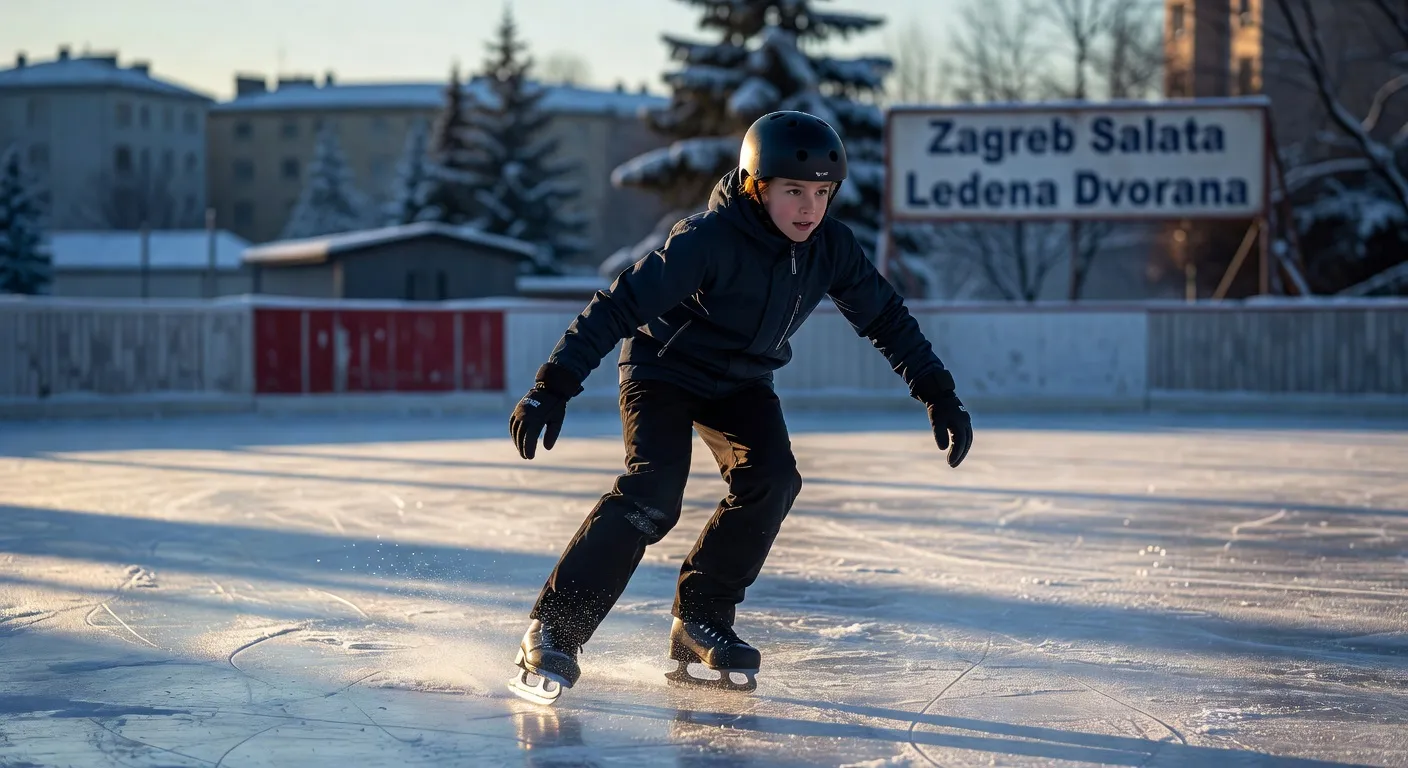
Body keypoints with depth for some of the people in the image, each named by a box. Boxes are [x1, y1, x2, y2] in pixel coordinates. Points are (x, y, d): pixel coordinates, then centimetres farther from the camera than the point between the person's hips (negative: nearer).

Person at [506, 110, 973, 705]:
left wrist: (939, 395, -1)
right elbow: (619, 305, -33)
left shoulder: (831, 247, -14)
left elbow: (887, 319, 1)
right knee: (653, 494, -24)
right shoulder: (709, 239, -32)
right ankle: (552, 630, -19)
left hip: (741, 382, 6)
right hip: (663, 367, -6)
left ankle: (700, 620, -2)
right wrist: (553, 387, -38)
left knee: (772, 480, -17)